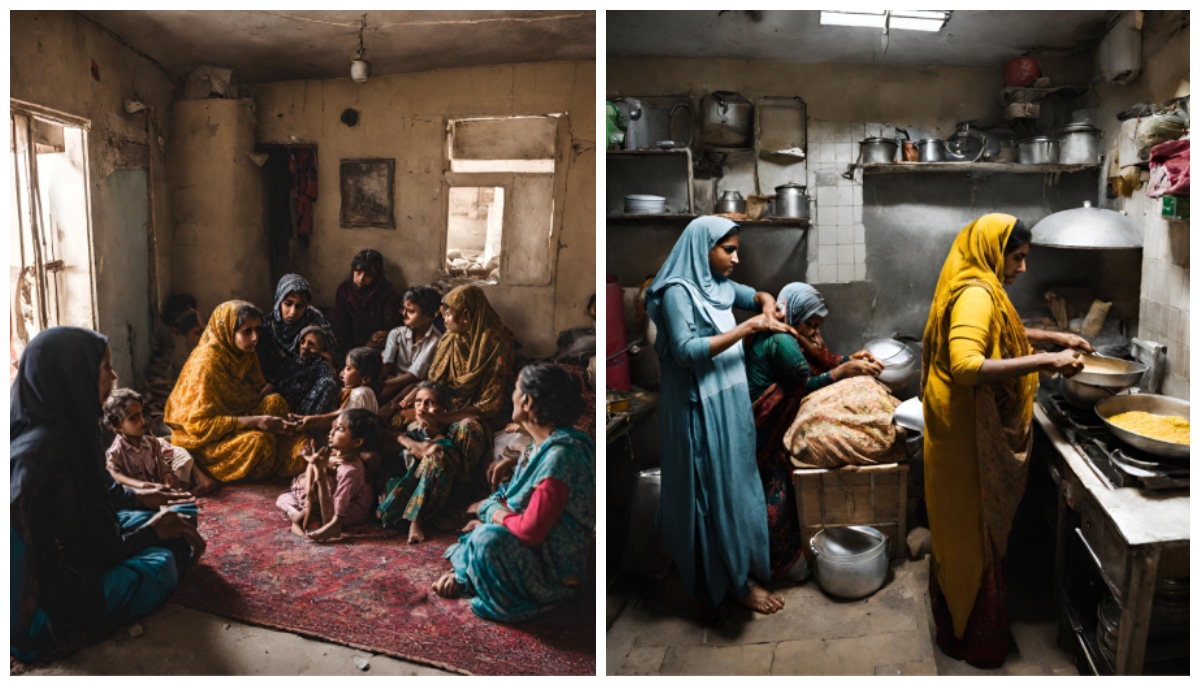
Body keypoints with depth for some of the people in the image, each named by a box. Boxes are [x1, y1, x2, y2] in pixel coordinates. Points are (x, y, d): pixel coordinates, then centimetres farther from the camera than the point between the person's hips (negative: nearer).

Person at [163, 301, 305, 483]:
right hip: (200, 440, -7)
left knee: (275, 402, -17)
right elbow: (200, 424, -25)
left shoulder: (247, 355, 0)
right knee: (260, 441, -32)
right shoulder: (206, 363, -23)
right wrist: (254, 422, -30)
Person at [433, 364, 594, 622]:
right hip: (540, 551, 10)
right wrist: (494, 512, -4)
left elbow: (530, 531, -28)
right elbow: (517, 504, 14)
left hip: (554, 576, -10)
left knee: (489, 539, -29)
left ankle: (461, 577, 0)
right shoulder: (544, 445, 4)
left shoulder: (560, 456, -27)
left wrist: (495, 513, -10)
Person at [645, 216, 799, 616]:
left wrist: (767, 307, -1)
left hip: (730, 403, 9)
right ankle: (735, 580, 15)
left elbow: (758, 296, 24)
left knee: (735, 481, 18)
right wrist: (748, 328, -26)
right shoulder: (678, 291, -17)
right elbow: (685, 350, -26)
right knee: (719, 488, 1)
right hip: (702, 409, -9)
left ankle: (737, 563, 35)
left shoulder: (719, 285, 8)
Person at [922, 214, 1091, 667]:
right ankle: (970, 636, 22)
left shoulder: (981, 289, 10)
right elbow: (966, 366, -37)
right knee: (973, 533, 5)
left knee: (964, 530, 22)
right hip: (969, 435, -10)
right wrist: (1044, 363, -34)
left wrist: (1053, 337, 16)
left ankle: (957, 621, 39)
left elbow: (1000, 336, 29)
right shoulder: (976, 294, -23)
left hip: (978, 430, 10)